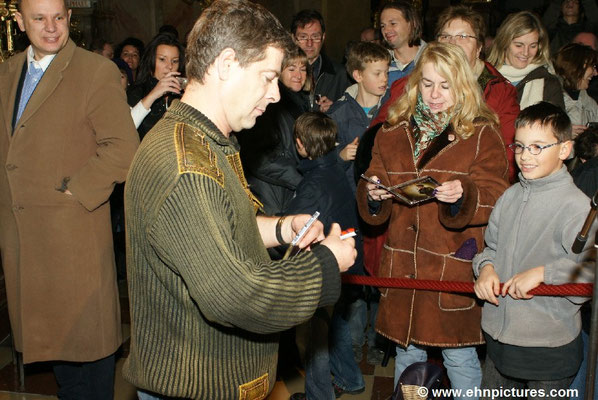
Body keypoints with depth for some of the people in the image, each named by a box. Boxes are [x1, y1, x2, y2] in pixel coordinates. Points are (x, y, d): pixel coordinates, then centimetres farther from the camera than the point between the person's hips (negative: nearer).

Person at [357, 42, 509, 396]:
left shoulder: (482, 135, -1)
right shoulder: (393, 133, 9)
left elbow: (494, 200, -10)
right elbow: (374, 209, 9)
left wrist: (463, 195, -30)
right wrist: (373, 194, -14)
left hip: (455, 266, -3)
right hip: (403, 267, 4)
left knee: (459, 357, 5)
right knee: (406, 353, 16)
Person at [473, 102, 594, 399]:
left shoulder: (576, 205, -17)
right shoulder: (510, 197, 5)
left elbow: (589, 270, -25)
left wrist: (543, 273, -25)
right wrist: (486, 266, -3)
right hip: (498, 336, 7)